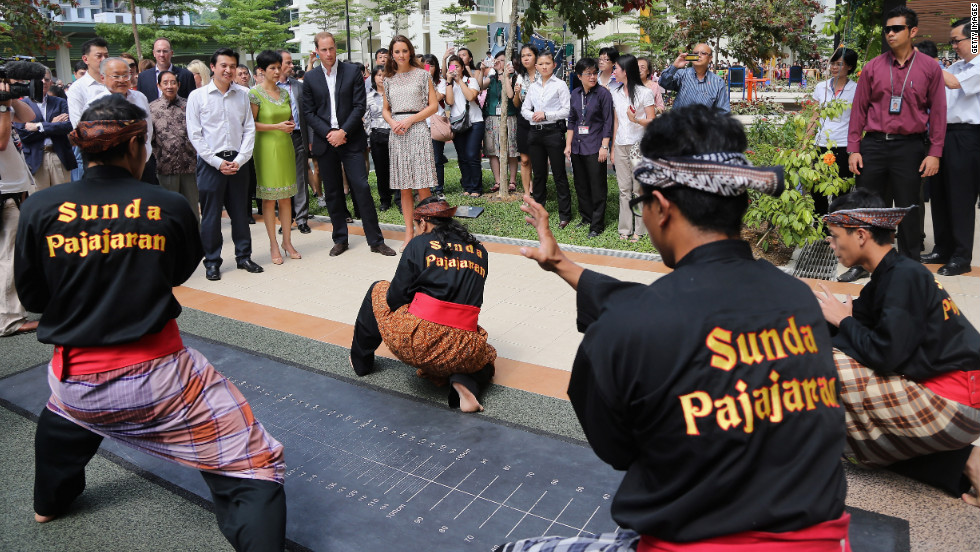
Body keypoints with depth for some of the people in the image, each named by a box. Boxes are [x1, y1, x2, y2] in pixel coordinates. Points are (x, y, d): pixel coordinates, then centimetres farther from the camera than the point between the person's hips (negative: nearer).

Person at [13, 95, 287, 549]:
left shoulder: (40, 208, -5)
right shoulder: (170, 207, -8)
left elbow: (31, 297, 7)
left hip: (78, 380, 5)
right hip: (158, 376, -4)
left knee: (62, 409, 42)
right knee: (255, 469, 2)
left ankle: (51, 499, 63)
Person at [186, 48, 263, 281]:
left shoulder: (243, 94, 5)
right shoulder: (197, 96, -1)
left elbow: (249, 129, 4)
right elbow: (195, 135, -3)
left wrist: (239, 160, -7)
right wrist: (218, 163, -9)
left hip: (237, 161, 2)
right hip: (210, 162, -2)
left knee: (240, 211, 9)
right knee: (210, 215, 2)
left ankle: (243, 256, 22)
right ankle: (212, 262, 13)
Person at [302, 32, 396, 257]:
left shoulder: (352, 72, 2)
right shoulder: (310, 78, 7)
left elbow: (359, 106, -3)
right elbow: (308, 112, 5)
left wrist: (343, 132, -13)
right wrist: (328, 133, -9)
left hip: (351, 140, -2)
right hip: (325, 143, 2)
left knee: (362, 189, -6)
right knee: (332, 193, 7)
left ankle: (376, 240, 1)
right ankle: (340, 239, 18)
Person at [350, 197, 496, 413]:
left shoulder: (419, 244, 2)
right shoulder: (479, 250, 14)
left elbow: (395, 299, 2)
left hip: (415, 342, -2)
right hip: (463, 351, 2)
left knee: (378, 290, 25)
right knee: (486, 355, 38)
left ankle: (360, 362, 38)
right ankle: (466, 383, 2)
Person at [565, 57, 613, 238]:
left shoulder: (603, 93, -7)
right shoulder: (575, 94, 8)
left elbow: (608, 122, -8)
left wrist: (604, 146, -13)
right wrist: (568, 145, 8)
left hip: (595, 147, -6)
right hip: (577, 146, 6)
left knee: (597, 187, -1)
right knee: (581, 185, 13)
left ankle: (597, 225, 6)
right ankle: (586, 218, 27)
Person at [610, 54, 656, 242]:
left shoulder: (644, 92, -5)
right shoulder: (616, 93, 13)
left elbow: (652, 121, -6)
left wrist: (636, 120, -26)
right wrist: (612, 148, 15)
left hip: (639, 145, -5)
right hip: (621, 145, 5)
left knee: (638, 188, -2)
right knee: (624, 188, 7)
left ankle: (639, 229, 6)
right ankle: (625, 228, 13)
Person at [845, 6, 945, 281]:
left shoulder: (929, 68, 3)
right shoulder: (873, 67, 6)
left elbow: (938, 112, 3)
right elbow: (859, 108, 7)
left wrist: (934, 153, -3)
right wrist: (853, 148, 1)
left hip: (910, 147, -1)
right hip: (874, 145, 1)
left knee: (909, 210, 5)